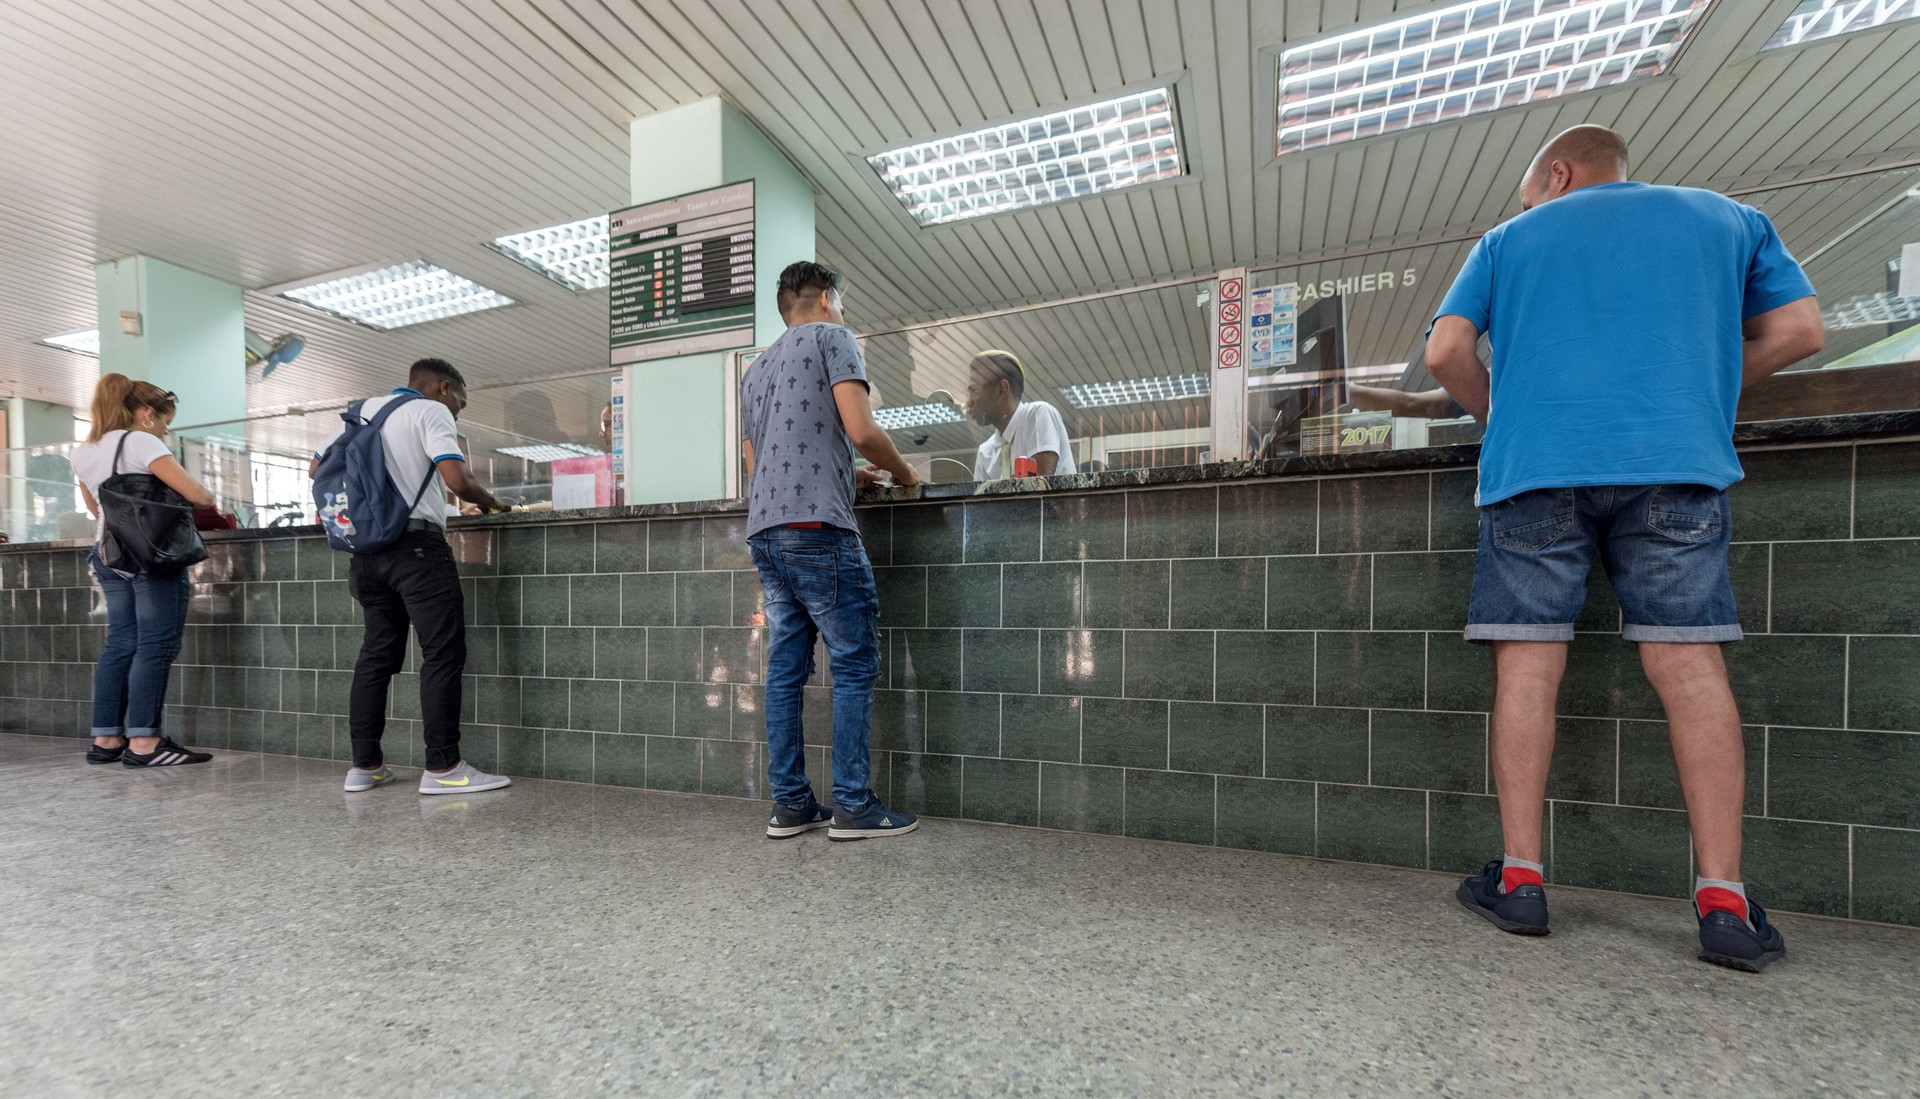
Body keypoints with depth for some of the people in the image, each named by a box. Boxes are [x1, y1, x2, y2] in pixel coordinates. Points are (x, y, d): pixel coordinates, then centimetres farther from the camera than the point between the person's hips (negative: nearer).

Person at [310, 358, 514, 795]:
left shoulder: (363, 410, 19)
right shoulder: (432, 412, -3)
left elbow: (316, 469, 21)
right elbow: (457, 479, -17)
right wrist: (486, 500, 1)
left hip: (367, 547, 8)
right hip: (416, 543, -8)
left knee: (378, 652, 13)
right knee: (443, 652, -5)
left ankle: (365, 764, 16)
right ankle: (442, 767, -5)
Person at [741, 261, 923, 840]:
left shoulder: (755, 369, 27)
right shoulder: (831, 337, 4)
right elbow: (861, 430, -11)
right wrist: (903, 472, 8)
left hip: (764, 530, 8)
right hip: (816, 528, -8)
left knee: (785, 669, 8)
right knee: (855, 665, -3)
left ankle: (790, 804, 13)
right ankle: (853, 806, 0)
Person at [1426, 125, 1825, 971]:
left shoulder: (1508, 239, 19)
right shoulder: (1725, 217, 24)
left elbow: (1446, 352, 5)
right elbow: (1799, 331, 16)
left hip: (1534, 466, -2)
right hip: (1676, 460, 2)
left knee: (1527, 663, -2)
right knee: (1689, 662, 1)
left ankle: (1520, 879, 2)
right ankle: (1723, 897, -1)